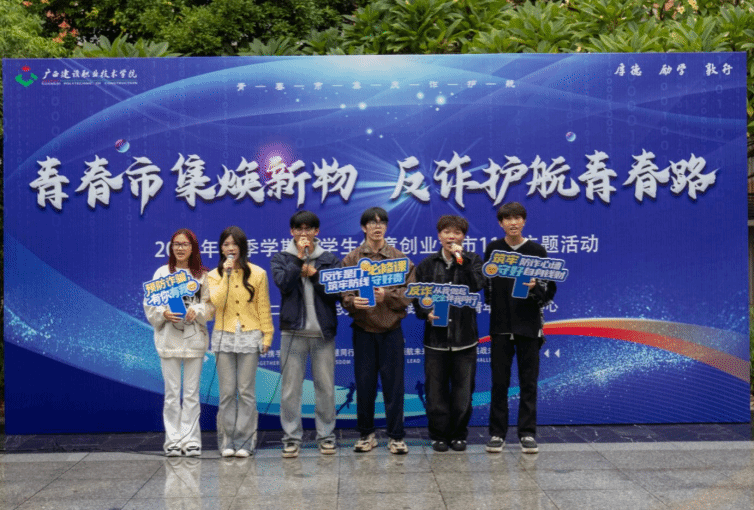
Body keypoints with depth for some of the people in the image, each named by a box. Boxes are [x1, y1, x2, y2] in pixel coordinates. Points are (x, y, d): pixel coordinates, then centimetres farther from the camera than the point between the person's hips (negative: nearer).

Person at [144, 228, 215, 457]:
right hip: (169, 339, 0)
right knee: (172, 393, 2)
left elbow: (211, 305, 3)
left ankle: (191, 439, 10)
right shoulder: (162, 273, 6)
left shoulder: (202, 275, 5)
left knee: (192, 393, 4)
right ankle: (173, 440, 9)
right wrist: (164, 314, -15)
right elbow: (149, 306, 3)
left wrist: (196, 311, -16)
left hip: (195, 339, 0)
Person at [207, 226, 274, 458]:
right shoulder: (214, 275, 8)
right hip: (224, 336, 1)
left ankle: (245, 441, 7)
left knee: (246, 391, 0)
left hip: (249, 336, -1)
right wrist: (226, 274, -11)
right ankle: (227, 441, 9)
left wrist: (267, 335, 1)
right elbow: (216, 301, -9)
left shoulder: (257, 274, 5)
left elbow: (263, 308, 6)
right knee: (227, 391, 1)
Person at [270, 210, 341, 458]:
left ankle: (326, 435, 14)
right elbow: (283, 283, -10)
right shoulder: (281, 258, 9)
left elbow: (336, 292, -1)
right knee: (290, 388, 0)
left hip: (323, 331, 1)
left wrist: (313, 273, -6)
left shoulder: (329, 259, 11)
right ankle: (291, 437, 9)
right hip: (293, 330, -1)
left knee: (326, 387, 4)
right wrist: (299, 257, -11)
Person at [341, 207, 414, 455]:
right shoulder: (351, 259, 6)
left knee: (393, 383, 2)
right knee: (364, 383, 6)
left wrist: (387, 296, -18)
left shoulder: (400, 258, 5)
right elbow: (342, 292, -1)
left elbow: (409, 293, -1)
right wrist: (353, 302, -22)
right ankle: (366, 434, 20)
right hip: (363, 329, 0)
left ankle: (396, 436, 13)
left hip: (391, 329, 0)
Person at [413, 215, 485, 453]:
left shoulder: (472, 260, 6)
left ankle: (458, 434, 19)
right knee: (436, 390, 4)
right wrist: (426, 314, -10)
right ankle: (439, 435, 17)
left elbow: (477, 285, -12)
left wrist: (461, 260, -16)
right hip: (435, 337, 1)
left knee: (463, 390, 5)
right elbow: (416, 297, 8)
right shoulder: (427, 265, 8)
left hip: (464, 336, 0)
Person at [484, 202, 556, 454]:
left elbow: (550, 289, 0)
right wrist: (489, 301, -2)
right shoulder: (492, 249, 5)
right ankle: (497, 433, 13)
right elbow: (483, 283, 9)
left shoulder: (537, 251, 1)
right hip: (500, 326, 1)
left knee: (529, 382, 5)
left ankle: (527, 433, 14)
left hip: (529, 326, -1)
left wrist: (536, 287, -19)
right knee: (499, 382, 4)